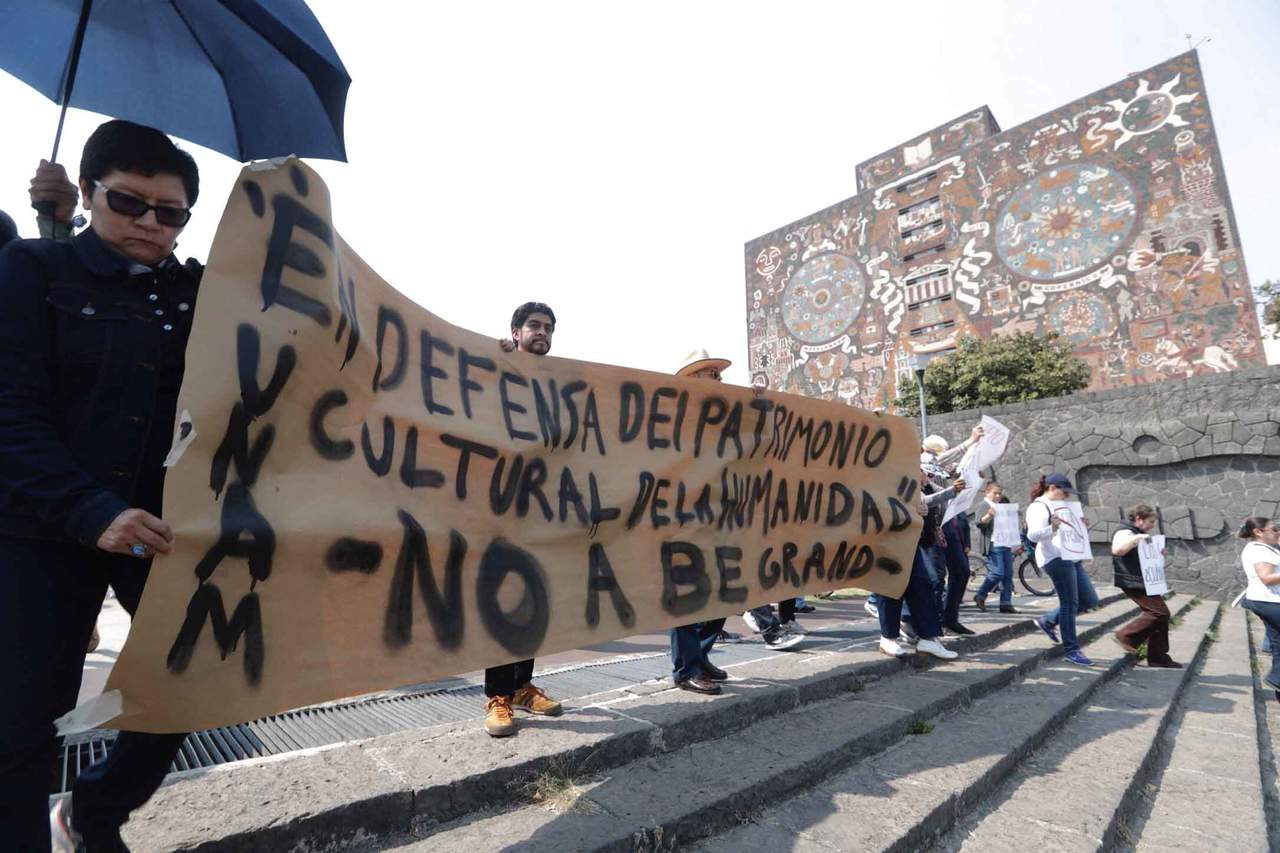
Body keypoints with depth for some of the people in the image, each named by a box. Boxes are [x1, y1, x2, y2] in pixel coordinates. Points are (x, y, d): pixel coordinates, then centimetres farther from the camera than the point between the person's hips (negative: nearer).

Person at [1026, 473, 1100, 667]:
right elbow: (1033, 535, -23)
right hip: (1056, 559, -10)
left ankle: (1048, 621, 22)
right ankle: (1071, 650, 5)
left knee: (1090, 601, 11)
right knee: (1069, 603, -5)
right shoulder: (1038, 507, -10)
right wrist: (1051, 528, -37)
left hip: (1070, 557, 10)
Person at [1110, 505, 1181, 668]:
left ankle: (1158, 657, 14)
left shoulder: (1139, 535, 20)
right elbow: (1116, 550, -33)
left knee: (1160, 614, 8)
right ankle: (1126, 636, -4)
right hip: (1134, 583, -10)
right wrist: (1137, 538, -31)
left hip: (1145, 583, 10)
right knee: (1160, 612, -15)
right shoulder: (1125, 532, -13)